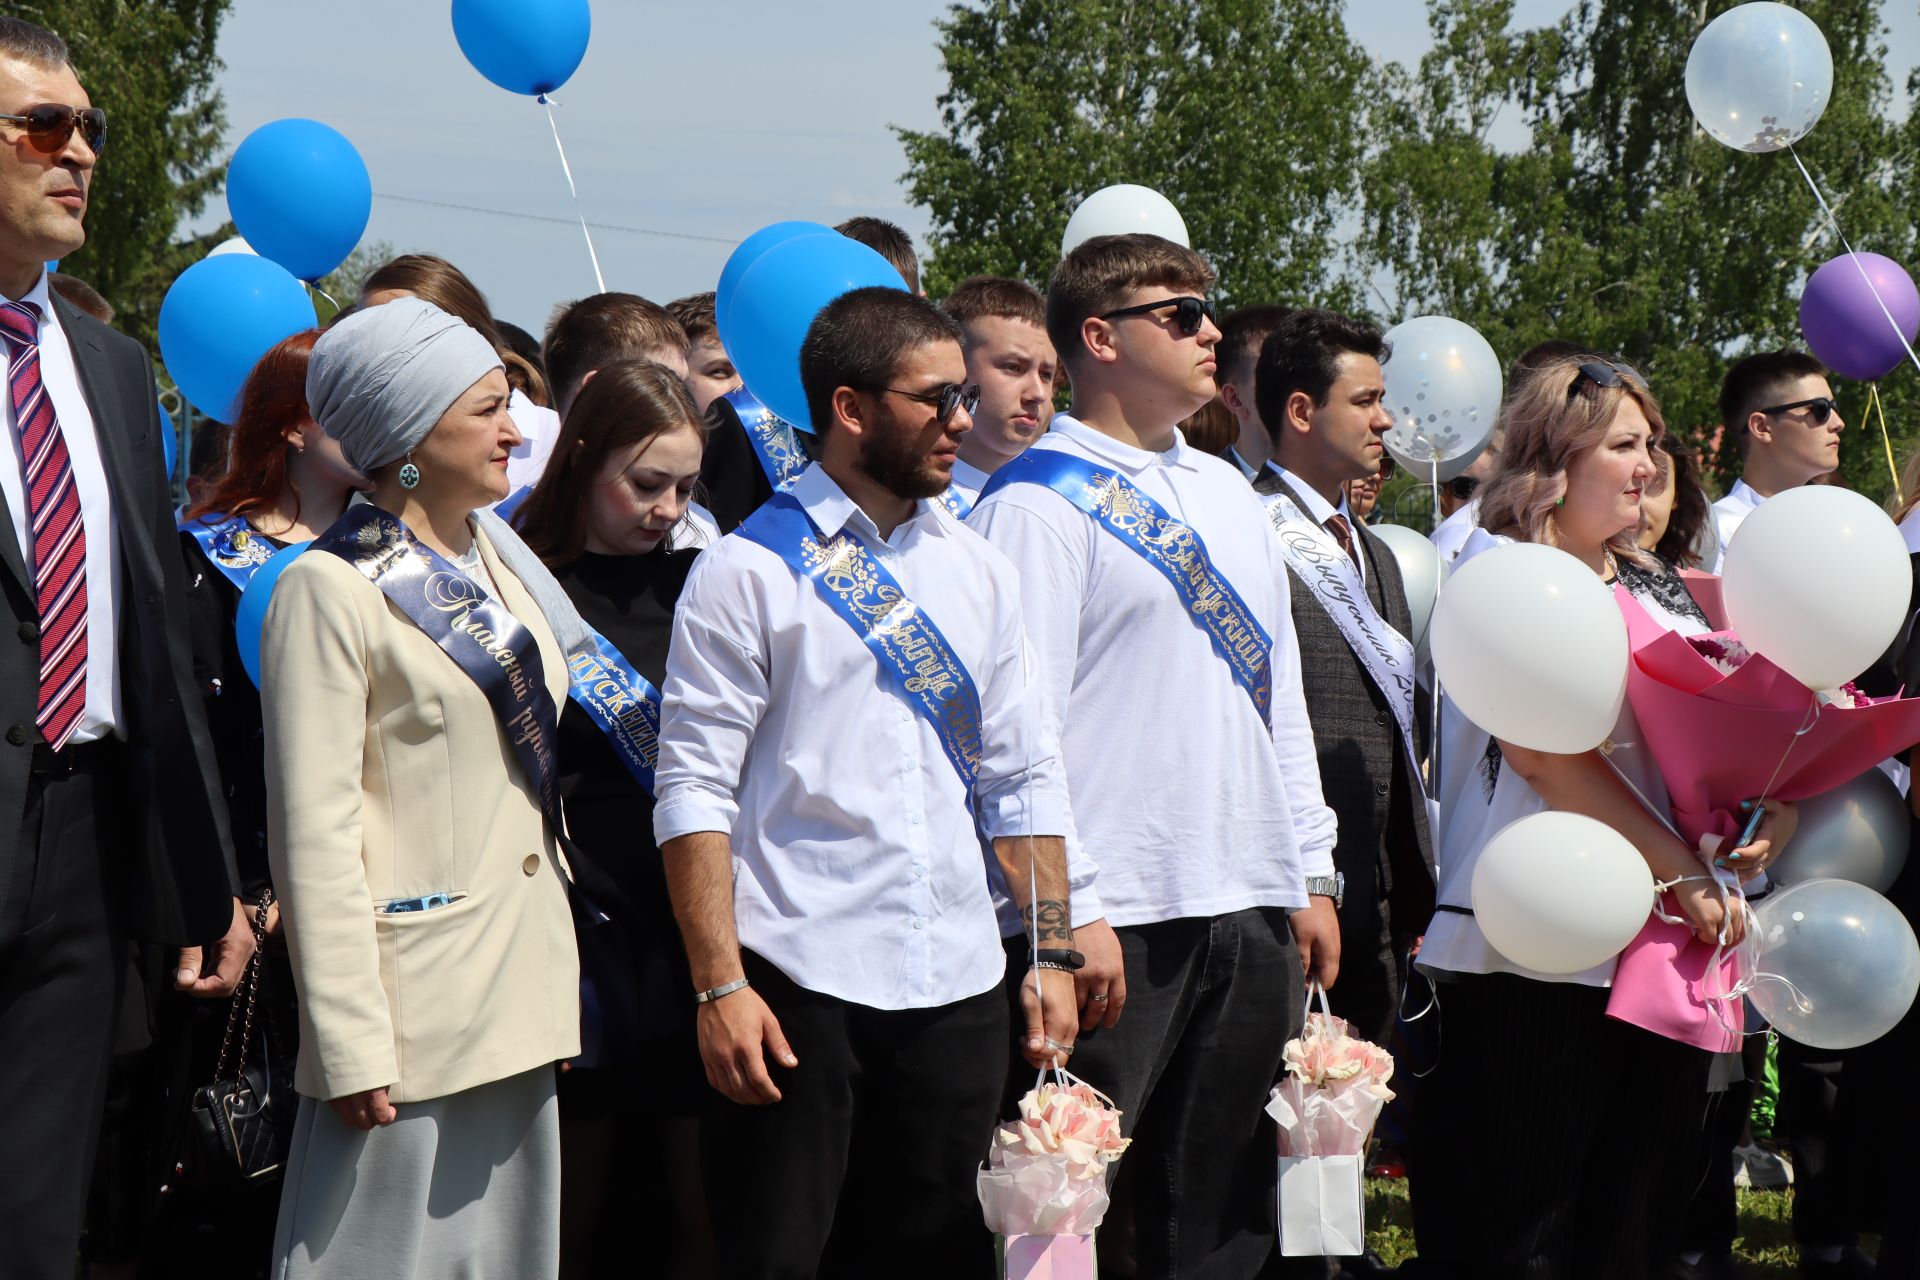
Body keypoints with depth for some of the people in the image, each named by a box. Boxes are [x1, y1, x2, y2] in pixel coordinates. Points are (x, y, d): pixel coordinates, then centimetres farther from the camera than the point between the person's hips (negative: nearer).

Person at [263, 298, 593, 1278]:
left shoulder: (500, 562, 13)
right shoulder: (330, 590, -9)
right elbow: (314, 835, -13)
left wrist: (562, 984, 15)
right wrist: (350, 1043, -17)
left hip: (523, 995, 7)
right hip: (416, 1004, -7)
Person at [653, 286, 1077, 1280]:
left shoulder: (977, 571, 13)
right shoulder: (749, 572, -3)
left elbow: (1021, 779, 16)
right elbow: (694, 788, -8)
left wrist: (1051, 953, 8)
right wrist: (719, 985, -15)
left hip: (958, 985, 5)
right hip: (798, 980, -5)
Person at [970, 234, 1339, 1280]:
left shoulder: (1226, 495, 18)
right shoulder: (1040, 503, -5)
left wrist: (1309, 878, 15)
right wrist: (1072, 913, -17)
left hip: (1249, 913, 7)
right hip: (1119, 917, -7)